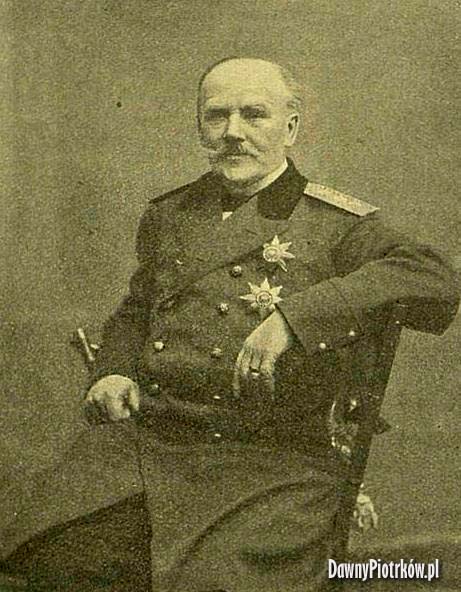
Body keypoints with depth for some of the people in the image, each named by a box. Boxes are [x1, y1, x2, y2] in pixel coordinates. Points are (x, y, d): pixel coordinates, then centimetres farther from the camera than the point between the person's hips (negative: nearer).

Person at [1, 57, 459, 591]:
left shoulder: (339, 224, 2)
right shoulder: (167, 216, 19)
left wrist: (295, 316, -26)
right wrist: (113, 371, 11)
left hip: (274, 464, -3)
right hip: (144, 441, 4)